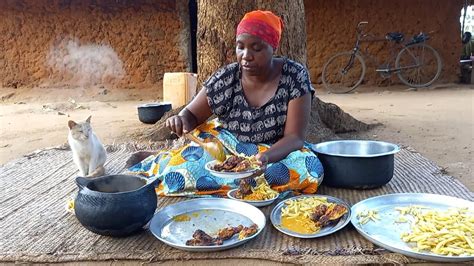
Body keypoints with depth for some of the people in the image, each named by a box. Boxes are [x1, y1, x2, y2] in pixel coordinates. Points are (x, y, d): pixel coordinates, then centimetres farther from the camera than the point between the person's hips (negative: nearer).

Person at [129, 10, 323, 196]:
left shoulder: (295, 76, -15)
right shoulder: (225, 78, -11)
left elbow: (294, 137, -18)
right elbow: (191, 114, 0)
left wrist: (266, 156, -39)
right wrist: (182, 119, -26)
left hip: (276, 152, 2)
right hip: (226, 148, -1)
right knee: (178, 167, -30)